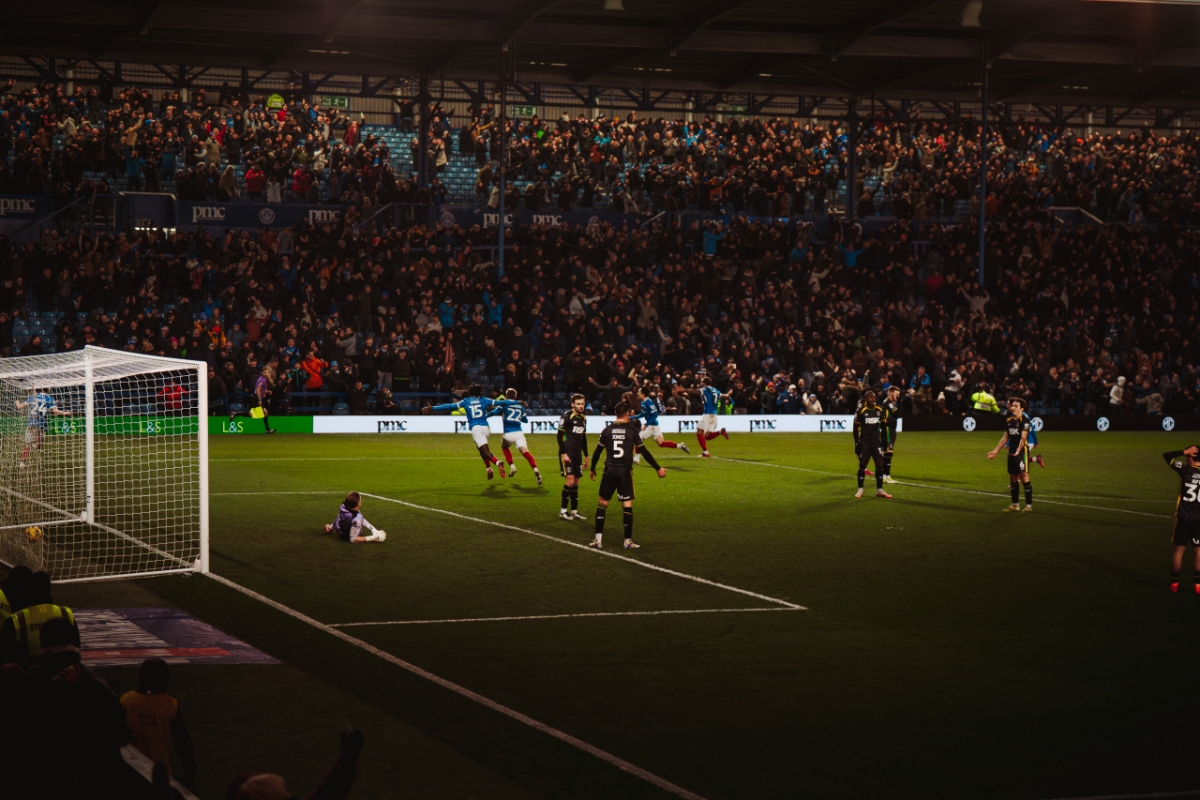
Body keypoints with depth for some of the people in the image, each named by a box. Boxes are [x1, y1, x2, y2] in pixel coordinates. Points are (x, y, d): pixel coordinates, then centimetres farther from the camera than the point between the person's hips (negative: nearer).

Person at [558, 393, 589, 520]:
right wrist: (563, 453, -18)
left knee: (576, 482, 7)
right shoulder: (567, 417, -10)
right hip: (567, 454, -7)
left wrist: (586, 456, 21)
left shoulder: (583, 418, 13)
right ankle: (563, 510, -4)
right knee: (569, 480, -13)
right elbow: (560, 436, -12)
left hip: (577, 455, 7)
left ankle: (574, 511, 12)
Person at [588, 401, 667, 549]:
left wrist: (592, 469, 26)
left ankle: (598, 539, 10)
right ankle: (628, 541, 5)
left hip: (609, 470, 2)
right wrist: (658, 468, 8)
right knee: (627, 504, 4)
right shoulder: (633, 430, -1)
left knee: (603, 502, 11)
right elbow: (644, 452, 0)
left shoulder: (607, 430, 5)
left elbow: (597, 451, 10)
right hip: (625, 471, -2)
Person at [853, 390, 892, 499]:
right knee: (862, 465, 1)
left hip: (876, 442, 3)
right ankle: (860, 490, 10)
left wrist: (884, 442, 9)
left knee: (880, 465, -1)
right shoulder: (860, 412, -8)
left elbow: (884, 427, 13)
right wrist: (857, 444, -7)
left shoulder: (880, 411, 4)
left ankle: (879, 490, 5)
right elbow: (856, 429, -4)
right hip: (864, 442, -3)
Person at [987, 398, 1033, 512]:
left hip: (1022, 452, -8)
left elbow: (1023, 437, -23)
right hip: (1011, 452, 8)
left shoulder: (1024, 421, -12)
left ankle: (1029, 505, -5)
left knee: (1024, 477, -9)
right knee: (1012, 478, 10)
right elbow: (1005, 437, 17)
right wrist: (996, 451, 15)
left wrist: (1018, 450, -38)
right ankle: (1015, 505, 19)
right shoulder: (1008, 420, 10)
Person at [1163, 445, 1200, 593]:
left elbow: (1166, 456, 0)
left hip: (1184, 517, -1)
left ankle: (1174, 583, 11)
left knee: (1179, 549, 7)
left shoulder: (1185, 470, -7)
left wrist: (1184, 452, -3)